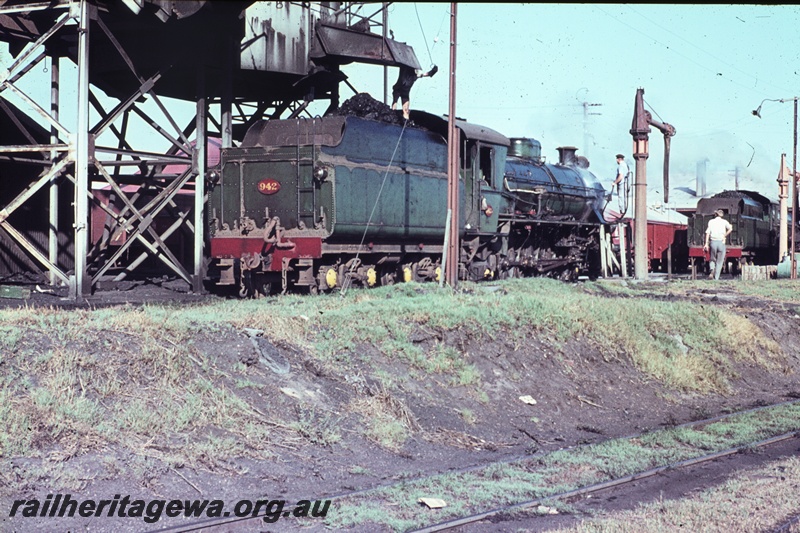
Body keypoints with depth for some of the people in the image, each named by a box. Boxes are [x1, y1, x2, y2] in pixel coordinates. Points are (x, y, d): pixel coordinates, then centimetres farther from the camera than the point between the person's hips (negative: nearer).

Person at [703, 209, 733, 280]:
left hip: (713, 242, 1)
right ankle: (716, 278, 2)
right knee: (719, 262, 7)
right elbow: (730, 229, -11)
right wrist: (724, 236, 1)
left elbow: (707, 233, -1)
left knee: (712, 259, 15)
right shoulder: (724, 222, 5)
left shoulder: (711, 221, 7)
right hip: (721, 242, -1)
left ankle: (712, 270, -16)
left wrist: (706, 244, -3)